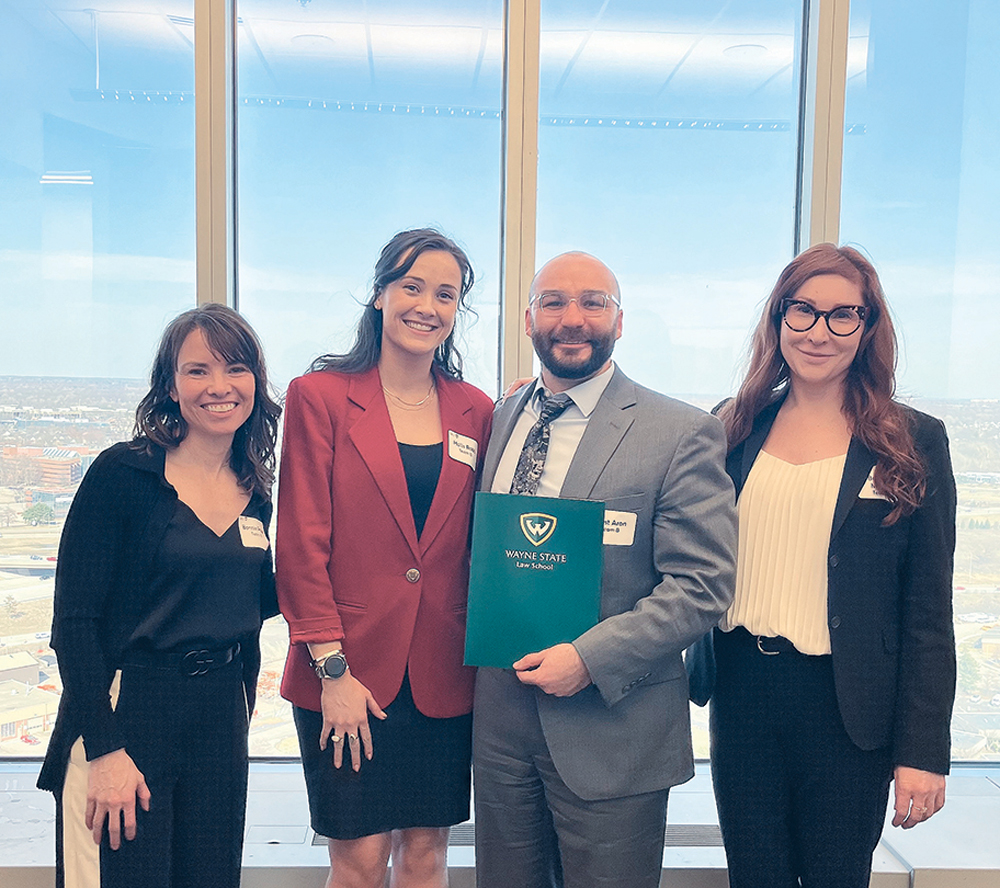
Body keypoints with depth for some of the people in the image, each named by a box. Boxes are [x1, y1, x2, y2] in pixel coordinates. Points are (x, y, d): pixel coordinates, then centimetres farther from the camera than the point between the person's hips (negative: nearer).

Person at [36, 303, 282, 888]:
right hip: (124, 712, -5)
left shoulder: (255, 493, 6)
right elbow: (73, 622, -11)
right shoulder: (123, 473, -9)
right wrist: (104, 748, -15)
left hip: (221, 720, 5)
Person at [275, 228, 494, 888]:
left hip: (443, 678, 3)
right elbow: (302, 543, -7)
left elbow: (479, 545, 10)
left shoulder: (475, 412, 7)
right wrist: (332, 667, -9)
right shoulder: (320, 397, -3)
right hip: (349, 674, -3)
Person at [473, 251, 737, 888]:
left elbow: (703, 584, -14)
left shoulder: (683, 435, -10)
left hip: (611, 729, -5)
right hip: (500, 717, 5)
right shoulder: (503, 418, 8)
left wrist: (591, 658, -20)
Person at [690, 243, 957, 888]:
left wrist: (923, 750, -7)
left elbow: (928, 611, -4)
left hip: (846, 706, -2)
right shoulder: (736, 429, 5)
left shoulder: (913, 442, -3)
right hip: (741, 694, 3)